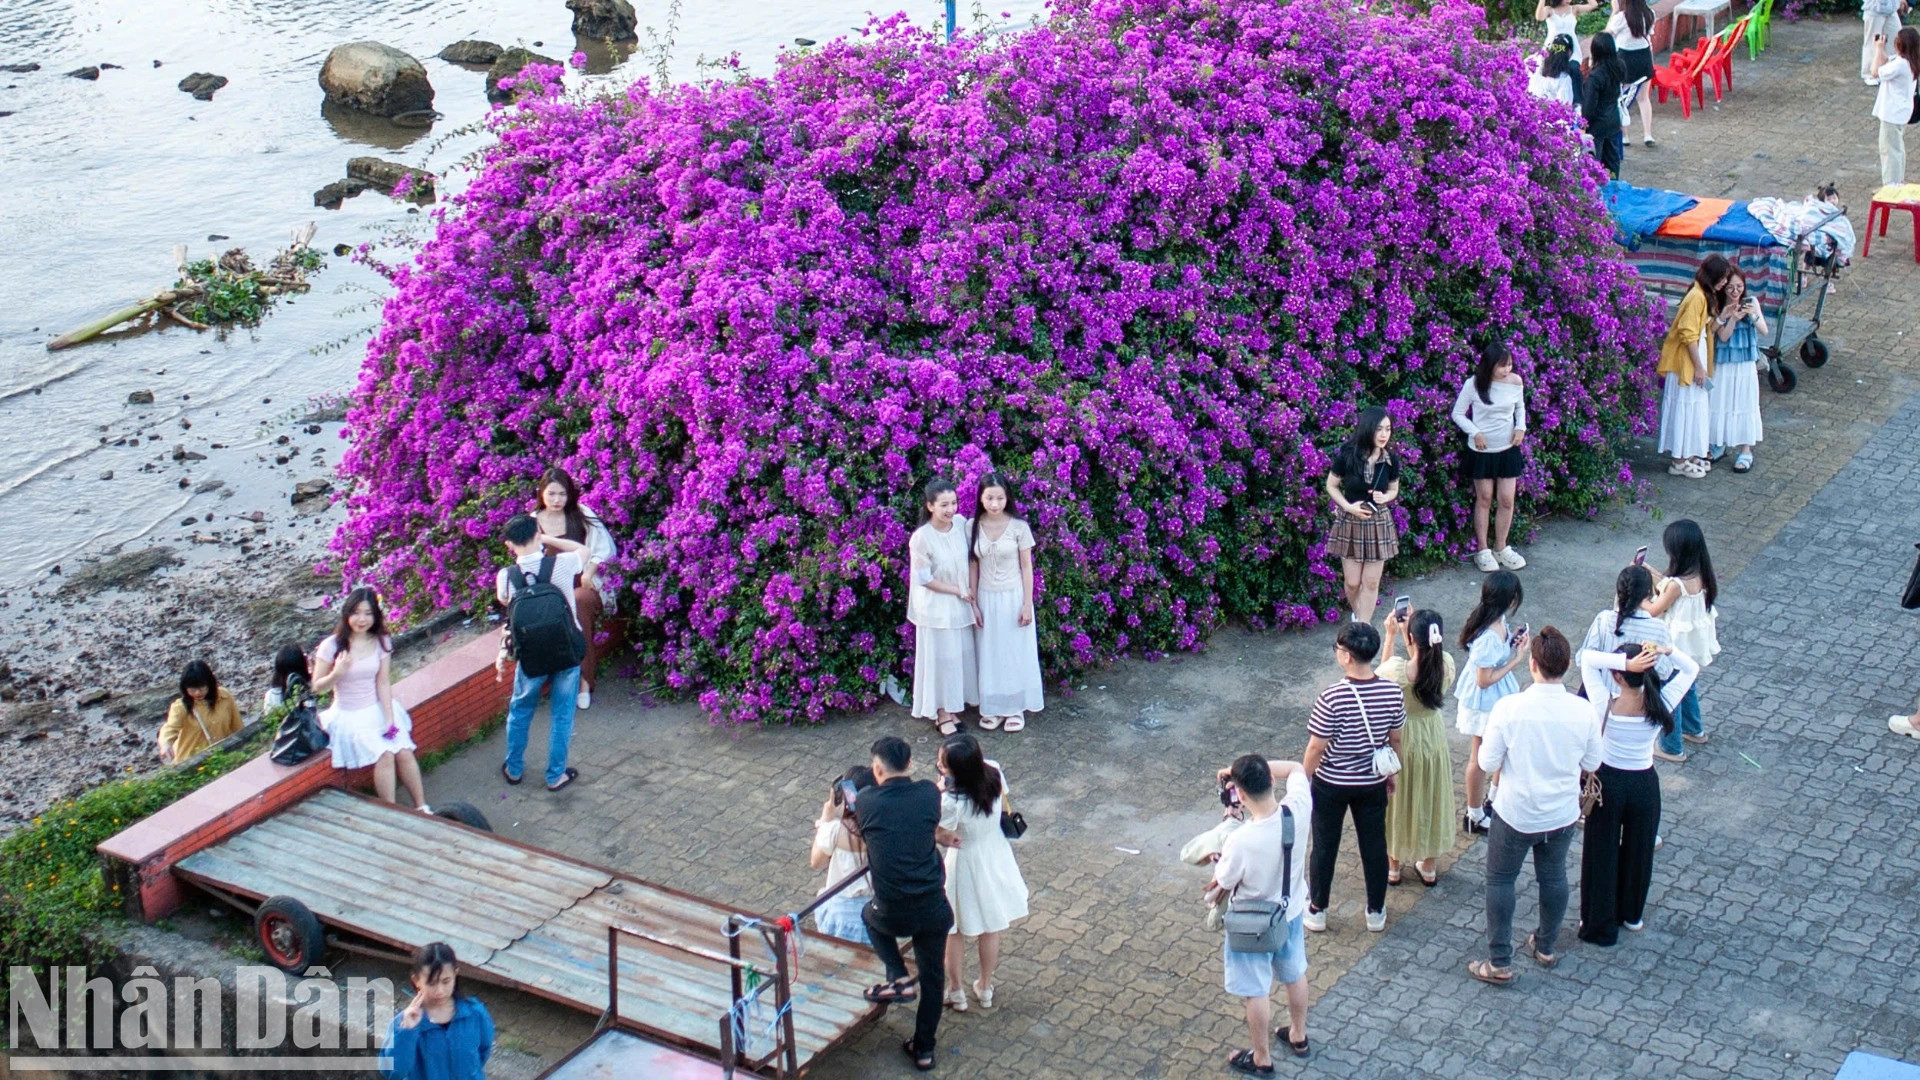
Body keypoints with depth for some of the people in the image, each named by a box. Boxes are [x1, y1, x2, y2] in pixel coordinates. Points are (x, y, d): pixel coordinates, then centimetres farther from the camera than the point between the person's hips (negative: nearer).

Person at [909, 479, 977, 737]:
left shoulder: (961, 523, -7)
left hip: (961, 605, 5)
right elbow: (924, 579, -15)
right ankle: (942, 714, 19)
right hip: (936, 606, -5)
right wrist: (958, 591, -11)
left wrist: (971, 587, -5)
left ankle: (954, 707, 30)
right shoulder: (921, 538, -22)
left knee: (962, 655, 14)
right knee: (940, 657, 5)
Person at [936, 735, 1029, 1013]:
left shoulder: (951, 802, -37)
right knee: (991, 927, 24)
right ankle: (985, 987, 42)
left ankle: (957, 991, 36)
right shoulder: (994, 772, -21)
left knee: (955, 930, 20)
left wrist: (939, 793, -23)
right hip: (996, 856, 5)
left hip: (965, 864, -5)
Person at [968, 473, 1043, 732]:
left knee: (1016, 652, 7)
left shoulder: (1018, 527, -10)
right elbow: (973, 568, 2)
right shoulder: (973, 527, -4)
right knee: (990, 654, 10)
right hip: (987, 599, 2)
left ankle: (1016, 707, 20)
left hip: (1013, 597, -2)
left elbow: (1026, 567, -6)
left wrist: (1027, 604, -9)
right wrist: (973, 604, 0)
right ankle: (993, 707, 23)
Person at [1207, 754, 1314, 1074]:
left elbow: (1223, 882, -18)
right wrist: (1257, 768, -10)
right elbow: (1296, 768, -3)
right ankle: (1298, 1037, 51)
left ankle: (1261, 1059, 37)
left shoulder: (1240, 841, -38)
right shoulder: (1296, 811, -25)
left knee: (1256, 992, 18)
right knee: (1294, 975, 29)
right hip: (1292, 912, 5)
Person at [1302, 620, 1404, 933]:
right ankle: (1376, 913, 32)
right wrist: (1392, 773, 16)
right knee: (1374, 845, 18)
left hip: (1331, 784, -3)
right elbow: (1395, 739, -1)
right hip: (1373, 783, 3)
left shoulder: (1331, 698, -27)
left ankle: (1317, 911, 29)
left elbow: (1316, 747, -18)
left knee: (1325, 847, 15)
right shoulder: (1392, 692, -14)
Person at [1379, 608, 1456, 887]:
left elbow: (1382, 673, -7)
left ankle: (1392, 867, 37)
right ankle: (1429, 868, 40)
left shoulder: (1397, 669, -32)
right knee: (1431, 800, 23)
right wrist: (1416, 628, 0)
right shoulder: (1447, 664, -21)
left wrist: (1391, 636, -7)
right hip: (1433, 737, 3)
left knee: (1397, 801, 19)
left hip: (1400, 740, -3)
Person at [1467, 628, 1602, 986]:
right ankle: (1546, 948, 41)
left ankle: (1499, 963, 17)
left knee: (1500, 880, 13)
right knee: (1553, 877, 23)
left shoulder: (1509, 708, -23)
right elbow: (1592, 764, -1)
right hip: (1562, 814, 3)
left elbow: (1488, 763, -15)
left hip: (1515, 813, -3)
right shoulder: (1583, 711, -15)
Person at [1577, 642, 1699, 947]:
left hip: (1607, 783, -2)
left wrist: (1625, 662, -32)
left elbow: (1587, 657, -21)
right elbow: (1691, 669, -8)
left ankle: (1599, 924, 28)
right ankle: (1632, 915, 43)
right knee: (1638, 852, 23)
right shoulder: (1659, 706, -21)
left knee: (1601, 854, 16)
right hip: (1644, 785, 2)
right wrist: (1666, 651, -23)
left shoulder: (1605, 707, -26)